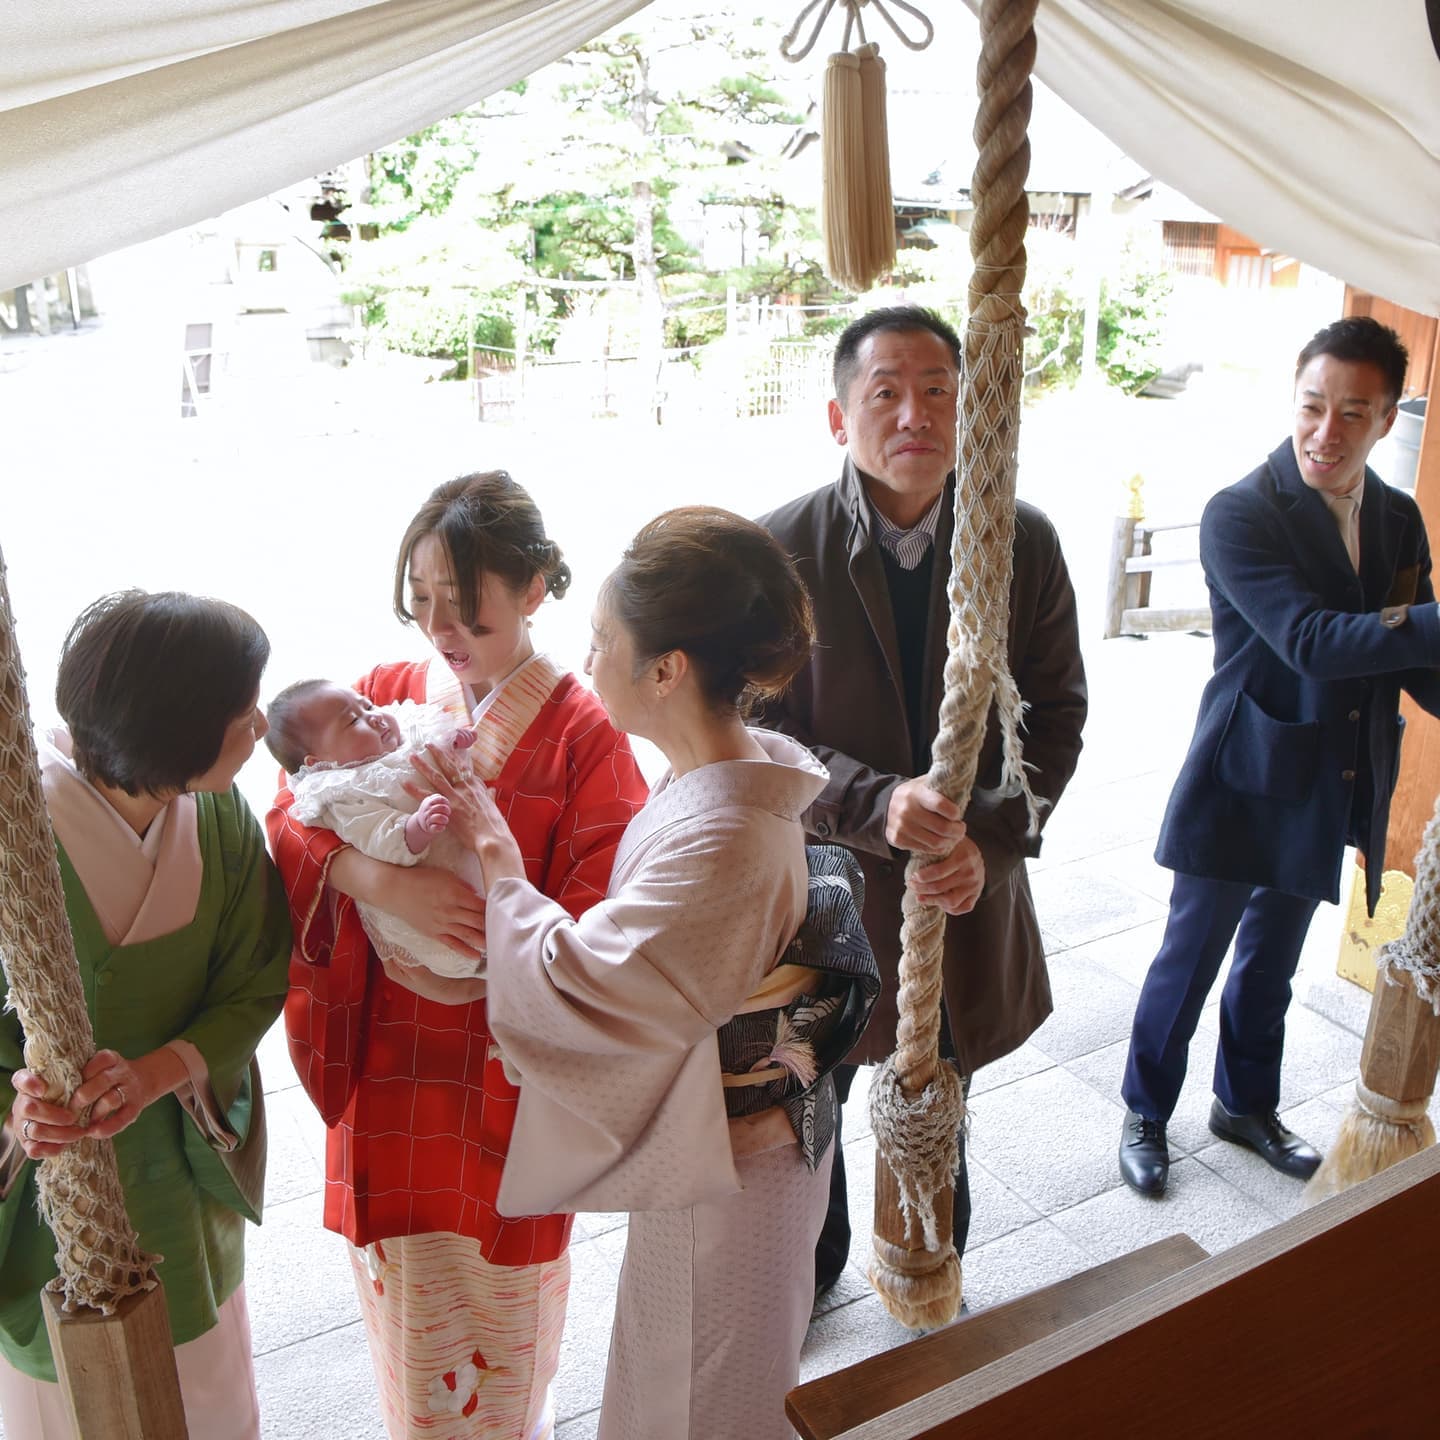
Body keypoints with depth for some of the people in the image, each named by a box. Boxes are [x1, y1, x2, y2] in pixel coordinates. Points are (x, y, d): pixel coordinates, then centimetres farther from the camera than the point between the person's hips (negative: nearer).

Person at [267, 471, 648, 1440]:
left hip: (505, 1062, -3)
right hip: (388, 1057, 3)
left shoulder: (584, 734, -14)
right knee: (401, 1283, 20)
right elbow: (290, 824, -8)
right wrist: (380, 881, -25)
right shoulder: (385, 695, -1)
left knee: (503, 1282, 17)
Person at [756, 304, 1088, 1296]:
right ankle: (808, 1283, 51)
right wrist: (875, 804, -30)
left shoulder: (1025, 543, -8)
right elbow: (762, 731, -14)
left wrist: (992, 838, -18)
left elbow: (1056, 717, -3)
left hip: (965, 887, 2)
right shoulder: (779, 549, -14)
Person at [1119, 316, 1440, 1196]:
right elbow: (1311, 641, -28)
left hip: (1328, 792, 6)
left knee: (1272, 964, 22)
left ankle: (1247, 1105, 43)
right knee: (1189, 961, 9)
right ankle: (1146, 1116, 30)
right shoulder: (1241, 515, -17)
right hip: (1245, 784, -6)